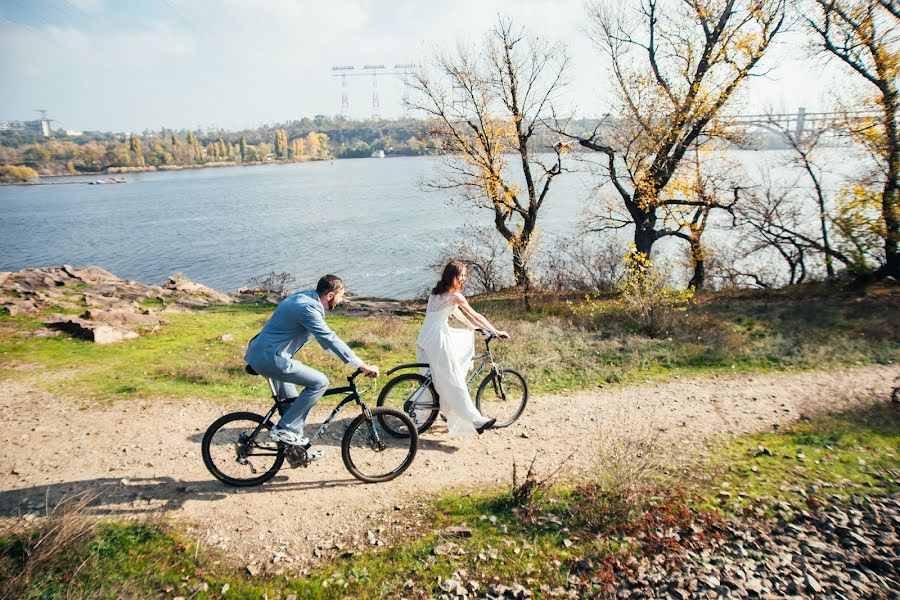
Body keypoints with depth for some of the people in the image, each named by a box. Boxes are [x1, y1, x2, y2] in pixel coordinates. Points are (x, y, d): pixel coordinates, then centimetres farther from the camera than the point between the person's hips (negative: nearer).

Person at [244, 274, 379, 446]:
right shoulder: (308, 308, -22)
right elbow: (330, 340, -27)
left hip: (259, 354, 10)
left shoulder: (305, 297, 9)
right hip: (270, 359, -10)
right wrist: (363, 366, -24)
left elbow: (325, 336, 18)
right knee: (320, 382, -12)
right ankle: (284, 430, -6)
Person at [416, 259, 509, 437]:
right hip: (437, 338, -9)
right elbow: (476, 316, -10)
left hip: (427, 337, 10)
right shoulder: (455, 295, -13)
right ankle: (475, 420, -8)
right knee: (455, 382, -9)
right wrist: (496, 332, -2)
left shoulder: (439, 291, 14)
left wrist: (473, 328, 29)